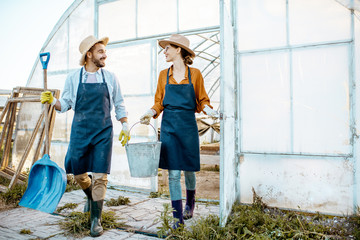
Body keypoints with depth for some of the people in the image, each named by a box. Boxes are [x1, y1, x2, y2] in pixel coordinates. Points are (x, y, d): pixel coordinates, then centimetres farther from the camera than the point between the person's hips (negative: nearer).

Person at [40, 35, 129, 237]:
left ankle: (96, 219, 9)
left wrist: (125, 126, 4)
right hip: (80, 131, 1)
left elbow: (119, 105, 10)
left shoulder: (110, 78, 4)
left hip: (103, 132, -1)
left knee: (100, 175, -4)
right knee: (78, 173, 9)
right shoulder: (73, 78, 3)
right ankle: (91, 196, 42)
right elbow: (66, 105, 8)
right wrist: (52, 100, -11)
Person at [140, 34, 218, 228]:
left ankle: (190, 205, 39)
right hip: (168, 126, 2)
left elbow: (202, 100, 6)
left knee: (188, 169, 11)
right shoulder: (164, 75, 9)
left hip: (188, 126, -1)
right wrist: (151, 113, -8)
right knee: (173, 173, -1)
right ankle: (178, 217, 10)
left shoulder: (194, 74, 2)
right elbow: (159, 102, 10)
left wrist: (208, 110, -14)